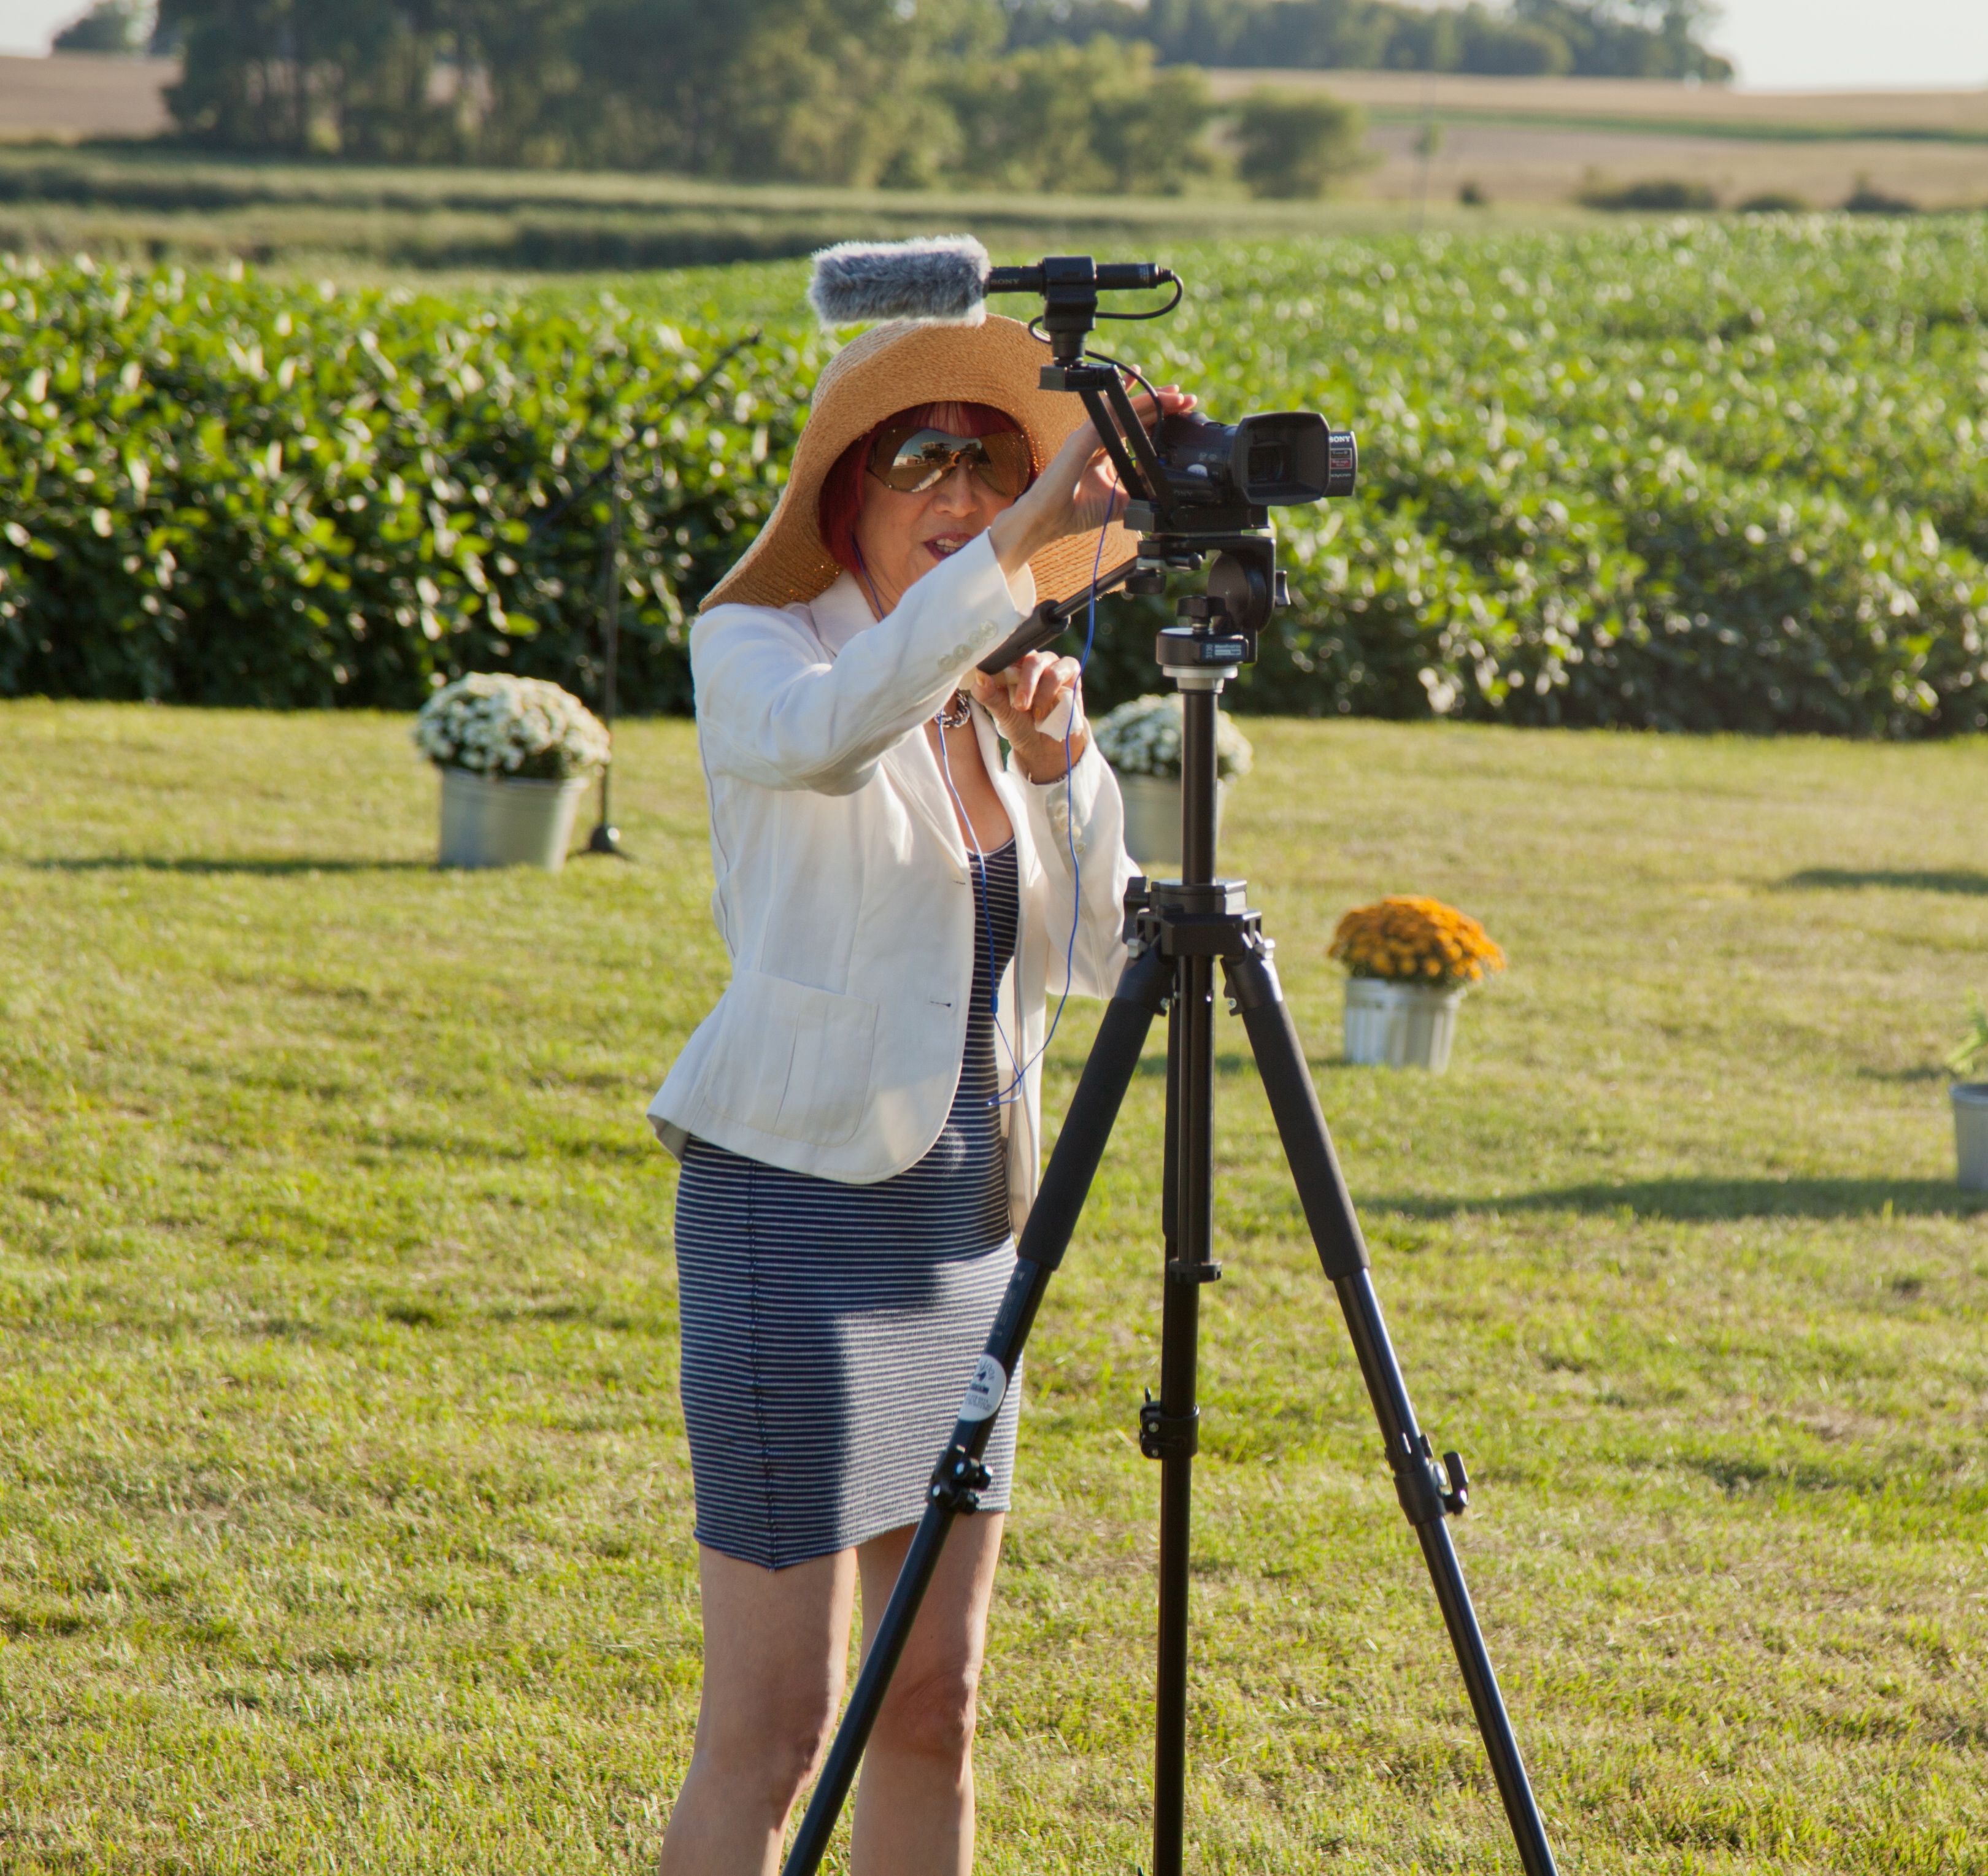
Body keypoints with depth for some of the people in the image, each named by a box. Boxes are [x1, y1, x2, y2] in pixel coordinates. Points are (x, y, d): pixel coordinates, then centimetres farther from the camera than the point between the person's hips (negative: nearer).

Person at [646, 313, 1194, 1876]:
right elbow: (826, 736, -32)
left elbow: (1094, 960, 7)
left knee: (934, 1700, 11)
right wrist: (1025, 538, -39)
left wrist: (1063, 763, -8)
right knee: (777, 1721, -8)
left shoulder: (992, 691, 12)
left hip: (967, 1216, 7)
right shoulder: (756, 649, -6)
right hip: (796, 1204, -7)